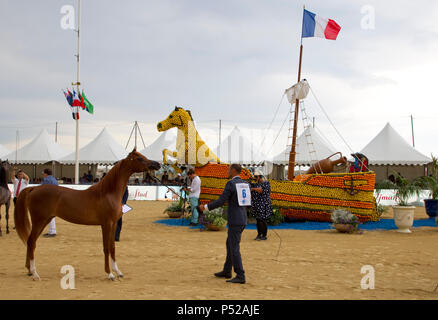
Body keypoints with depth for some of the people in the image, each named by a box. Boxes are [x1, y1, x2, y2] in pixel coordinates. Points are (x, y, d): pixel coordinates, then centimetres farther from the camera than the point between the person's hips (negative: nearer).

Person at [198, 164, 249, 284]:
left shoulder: (231, 184, -15)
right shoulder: (246, 184, 11)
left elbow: (221, 201, -18)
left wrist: (206, 207, -5)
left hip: (234, 221, -9)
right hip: (243, 220, 9)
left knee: (234, 248, -4)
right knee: (230, 244, 20)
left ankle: (240, 276, -5)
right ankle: (226, 271, 29)